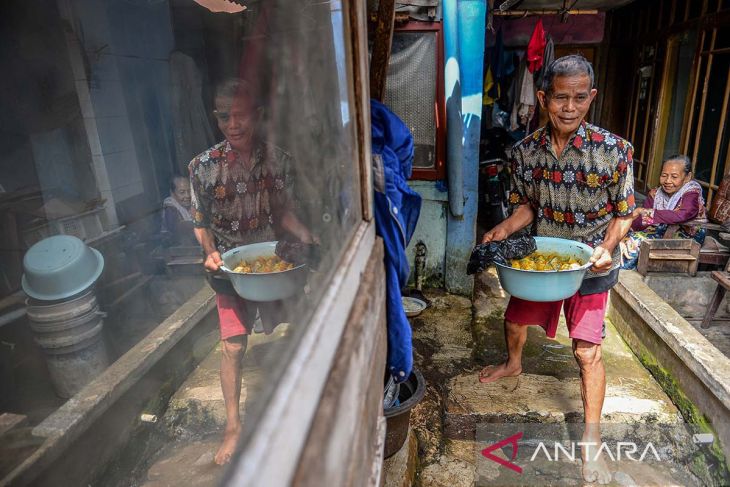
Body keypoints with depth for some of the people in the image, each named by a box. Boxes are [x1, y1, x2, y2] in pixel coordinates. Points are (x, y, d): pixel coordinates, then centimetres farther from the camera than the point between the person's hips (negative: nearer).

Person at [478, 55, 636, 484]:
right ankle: (514, 365, 55)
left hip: (591, 265, -4)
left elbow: (624, 213, -8)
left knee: (587, 350, -3)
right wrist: (505, 229, -17)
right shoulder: (526, 150, -9)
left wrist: (607, 247, -26)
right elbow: (527, 206, 2)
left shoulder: (615, 151, -18)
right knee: (515, 319, 19)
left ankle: (592, 443, 16)